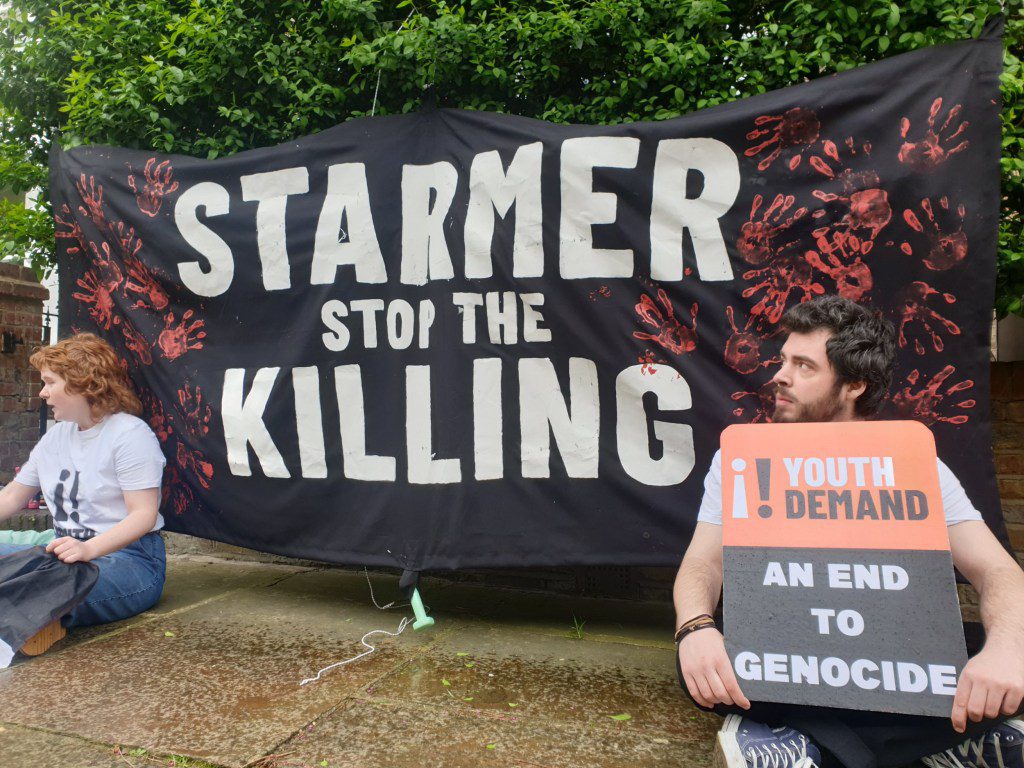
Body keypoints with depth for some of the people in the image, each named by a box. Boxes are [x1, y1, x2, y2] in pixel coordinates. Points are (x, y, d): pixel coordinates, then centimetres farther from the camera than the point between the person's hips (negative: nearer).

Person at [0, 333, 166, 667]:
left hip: (129, 558, -8)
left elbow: (144, 515, -17)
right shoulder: (56, 436, 16)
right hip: (69, 553, 8)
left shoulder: (130, 433, -10)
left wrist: (88, 549, -31)